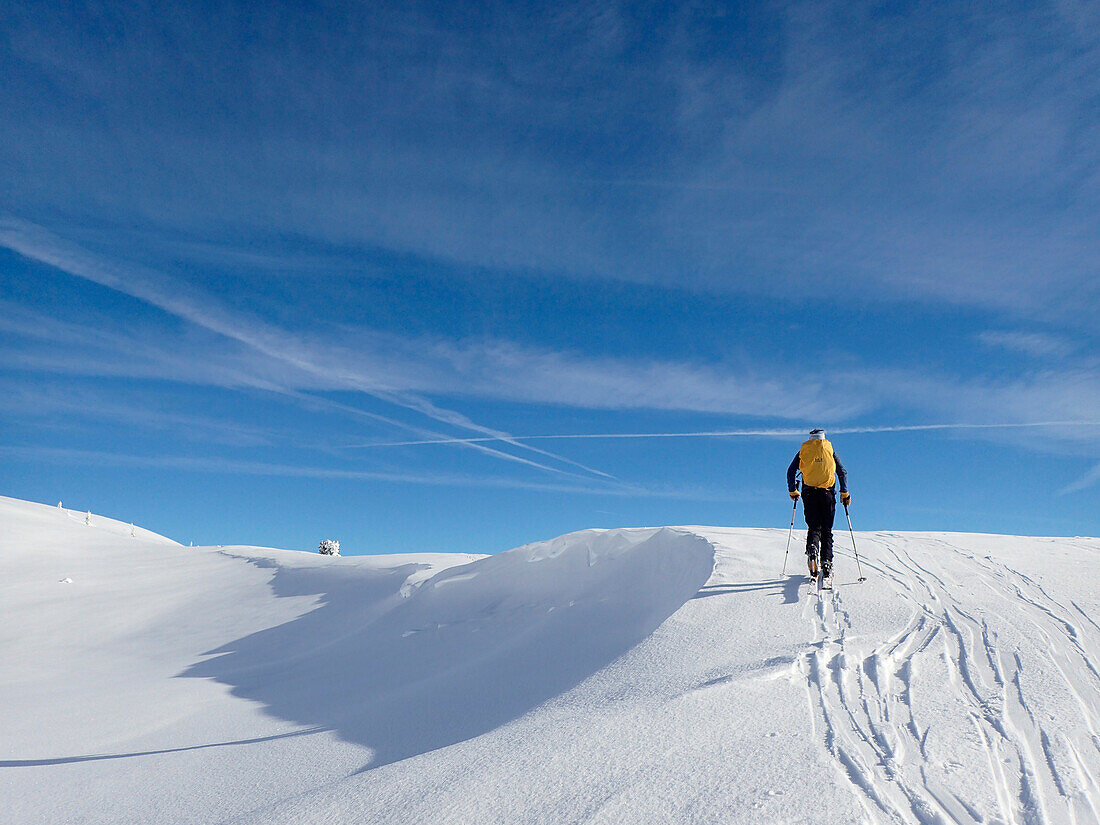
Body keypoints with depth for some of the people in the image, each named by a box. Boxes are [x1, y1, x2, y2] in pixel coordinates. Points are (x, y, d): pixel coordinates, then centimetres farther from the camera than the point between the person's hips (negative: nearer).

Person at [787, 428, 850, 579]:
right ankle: (826, 562, -2)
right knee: (826, 529, 7)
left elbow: (790, 471, 8)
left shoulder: (803, 451, 13)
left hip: (809, 492, 0)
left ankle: (812, 548, -30)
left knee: (813, 527, 1)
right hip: (827, 493, 0)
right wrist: (844, 493, 11)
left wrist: (792, 491, 17)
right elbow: (842, 473, 7)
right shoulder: (830, 450, 13)